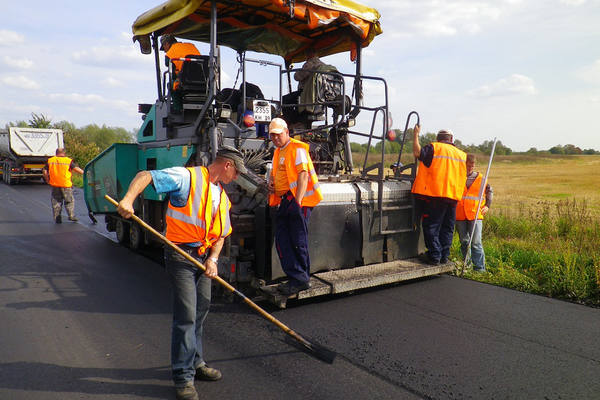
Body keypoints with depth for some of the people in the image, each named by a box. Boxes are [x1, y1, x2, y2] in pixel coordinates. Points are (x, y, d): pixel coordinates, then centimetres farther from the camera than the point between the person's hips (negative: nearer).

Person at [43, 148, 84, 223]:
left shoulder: (50, 161, 7)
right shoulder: (68, 161, -3)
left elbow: (44, 171, 5)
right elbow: (76, 169, -12)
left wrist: (47, 180, 16)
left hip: (55, 185, 3)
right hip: (66, 185, -2)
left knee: (56, 202, 11)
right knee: (69, 201, 11)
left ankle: (57, 218, 11)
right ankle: (71, 215, 2)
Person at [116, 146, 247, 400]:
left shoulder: (222, 196, 14)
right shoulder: (187, 177, -11)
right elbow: (145, 176, -19)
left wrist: (213, 258, -2)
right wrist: (128, 199, -36)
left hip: (204, 257, 8)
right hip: (180, 255, -8)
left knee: (200, 312, 16)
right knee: (186, 315, -6)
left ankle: (195, 364, 33)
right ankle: (183, 377, 7)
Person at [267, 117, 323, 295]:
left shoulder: (297, 148, -7)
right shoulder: (278, 152, 21)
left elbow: (303, 175, -17)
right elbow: (274, 172, 34)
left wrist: (298, 201, -24)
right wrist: (271, 182, 10)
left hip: (298, 199, -9)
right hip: (284, 201, 9)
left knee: (298, 242, -5)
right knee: (282, 241, 5)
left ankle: (300, 280, 4)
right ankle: (296, 277, 11)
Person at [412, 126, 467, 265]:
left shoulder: (434, 148, -2)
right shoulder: (462, 154, 17)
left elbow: (417, 152, -14)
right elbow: (463, 177, 24)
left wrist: (416, 135, -2)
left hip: (435, 194, -5)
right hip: (453, 196, 6)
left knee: (432, 227, 1)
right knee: (447, 228, 13)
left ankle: (434, 256, 0)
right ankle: (444, 256, 17)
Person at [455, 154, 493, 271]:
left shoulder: (480, 178, 7)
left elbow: (489, 191, 23)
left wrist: (487, 205, 13)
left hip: (475, 214, -1)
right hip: (460, 216, 1)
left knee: (476, 242, -7)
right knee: (464, 242, 10)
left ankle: (480, 268, -2)